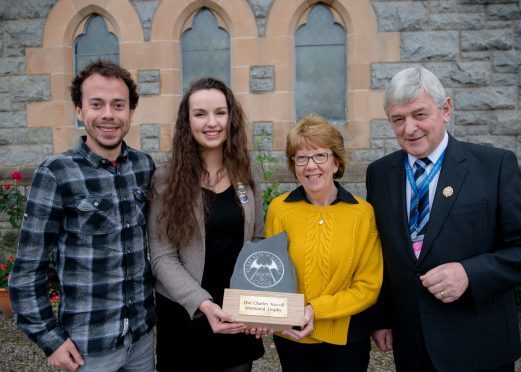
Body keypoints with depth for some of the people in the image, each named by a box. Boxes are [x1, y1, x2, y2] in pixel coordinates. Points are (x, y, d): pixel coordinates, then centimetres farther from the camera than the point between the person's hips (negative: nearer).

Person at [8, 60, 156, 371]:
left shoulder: (146, 167, -2)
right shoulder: (56, 174, -13)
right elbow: (28, 268, -8)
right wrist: (49, 338, -9)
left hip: (143, 333, 4)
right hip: (87, 344, -4)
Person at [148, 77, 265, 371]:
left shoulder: (245, 176, 1)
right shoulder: (167, 181, -10)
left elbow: (258, 242, 6)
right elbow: (162, 258, -12)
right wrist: (203, 304, -24)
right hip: (185, 314, -3)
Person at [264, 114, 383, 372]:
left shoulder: (363, 213, -11)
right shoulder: (278, 209, -8)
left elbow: (369, 286, -7)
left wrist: (316, 309, -16)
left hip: (345, 336, -1)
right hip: (291, 336, 1)